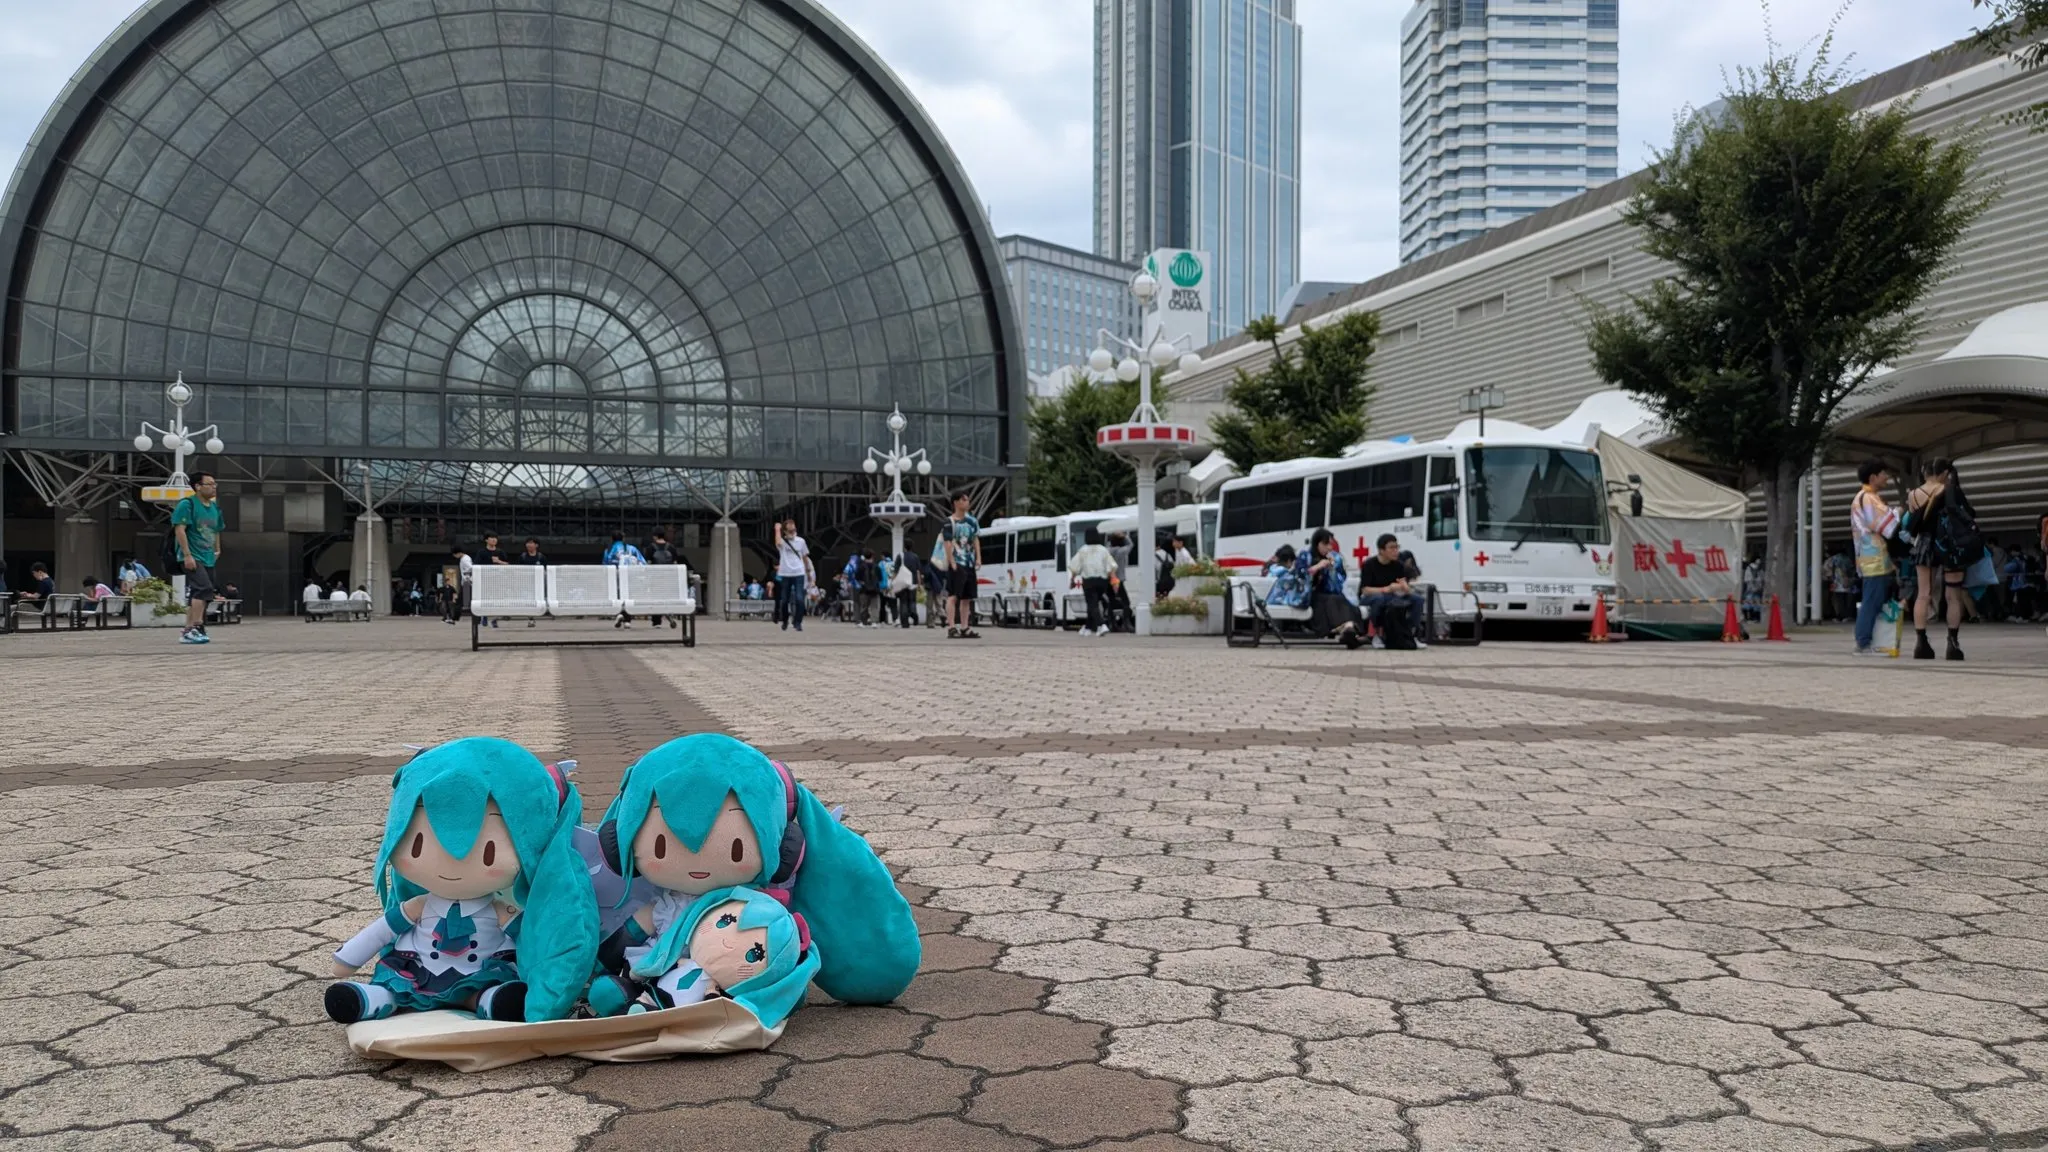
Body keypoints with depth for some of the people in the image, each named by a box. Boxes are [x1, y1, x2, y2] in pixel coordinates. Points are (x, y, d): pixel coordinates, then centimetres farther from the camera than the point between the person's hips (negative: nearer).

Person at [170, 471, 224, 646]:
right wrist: (187, 555, -21)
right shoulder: (187, 504, -10)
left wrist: (217, 550, 21)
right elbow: (179, 530, -16)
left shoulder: (215, 507, 14)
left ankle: (189, 631, 21)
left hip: (208, 558, 9)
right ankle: (193, 629, -24)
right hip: (193, 558, -9)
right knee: (204, 588, -23)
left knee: (196, 595, 13)